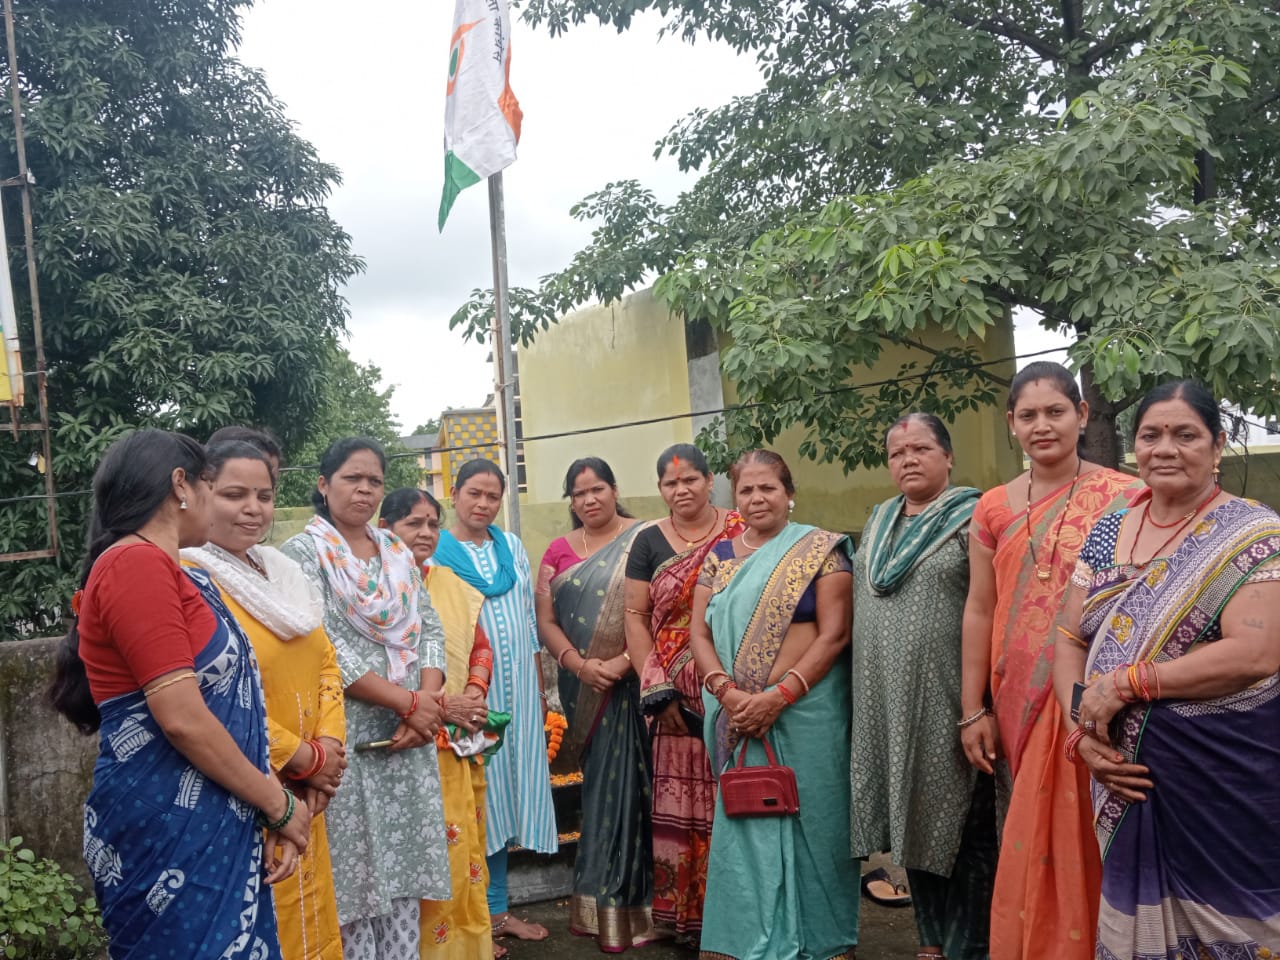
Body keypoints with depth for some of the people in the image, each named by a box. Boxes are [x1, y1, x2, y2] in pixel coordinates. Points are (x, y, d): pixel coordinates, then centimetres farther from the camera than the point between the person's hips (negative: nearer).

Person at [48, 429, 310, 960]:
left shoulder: (164, 571, 14)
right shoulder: (137, 563, -15)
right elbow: (183, 717, -20)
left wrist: (271, 812, 9)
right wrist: (279, 805, -10)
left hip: (212, 828, 9)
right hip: (166, 834, -9)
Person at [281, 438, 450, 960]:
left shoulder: (398, 552, 12)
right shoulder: (303, 552, -5)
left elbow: (430, 631, 8)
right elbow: (322, 650, -15)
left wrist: (425, 705, -9)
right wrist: (407, 701, -14)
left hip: (407, 737, 5)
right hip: (344, 735, -5)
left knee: (401, 861, 10)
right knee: (352, 868, 2)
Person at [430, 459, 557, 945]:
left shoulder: (512, 546, 10)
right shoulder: (433, 552, -5)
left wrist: (541, 687, 14)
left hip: (518, 687, 5)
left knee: (506, 787, 11)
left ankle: (498, 909, 24)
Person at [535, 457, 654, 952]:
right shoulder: (559, 552, 9)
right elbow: (546, 621, 5)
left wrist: (625, 661, -20)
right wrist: (578, 664, -11)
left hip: (634, 684, -3)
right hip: (584, 689, 4)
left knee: (630, 783, -1)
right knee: (600, 783, 10)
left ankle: (626, 903, 12)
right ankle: (603, 904, 22)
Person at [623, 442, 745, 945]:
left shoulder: (741, 533, 4)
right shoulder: (649, 541, 7)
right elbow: (635, 617, 5)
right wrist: (657, 689, -4)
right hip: (678, 694, 1)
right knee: (680, 799, 3)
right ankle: (685, 911, 18)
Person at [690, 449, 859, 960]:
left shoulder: (821, 551, -3)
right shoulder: (719, 557, 9)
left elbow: (834, 634, -10)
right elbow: (700, 632, 4)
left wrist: (779, 696, -18)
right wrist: (727, 692, -13)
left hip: (807, 710, -3)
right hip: (739, 715, 3)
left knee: (808, 822, 8)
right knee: (745, 823, 8)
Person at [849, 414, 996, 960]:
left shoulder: (972, 520, -6)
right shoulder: (877, 525, 14)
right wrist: (862, 691, 17)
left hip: (946, 703, -6)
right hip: (884, 704, 6)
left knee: (960, 826, 4)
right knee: (907, 819, 15)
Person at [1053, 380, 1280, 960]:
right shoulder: (1107, 533, 6)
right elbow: (1071, 638, 6)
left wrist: (1124, 682, -19)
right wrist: (1082, 732, -9)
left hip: (1227, 783, -4)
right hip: (1128, 777, 5)